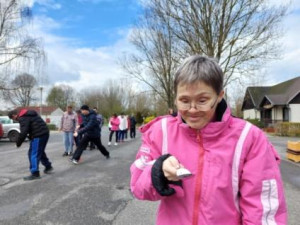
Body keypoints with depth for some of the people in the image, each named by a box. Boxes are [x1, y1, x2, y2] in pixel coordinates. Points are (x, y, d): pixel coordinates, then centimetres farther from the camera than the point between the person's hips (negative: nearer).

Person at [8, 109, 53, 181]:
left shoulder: (23, 118, -12)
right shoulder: (28, 114, 19)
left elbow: (23, 133, -18)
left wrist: (18, 143, -5)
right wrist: (30, 136, 19)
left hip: (38, 136, -10)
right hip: (44, 133, 10)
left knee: (33, 154, -2)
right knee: (40, 152, 24)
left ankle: (35, 173, 2)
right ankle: (48, 167, 34)